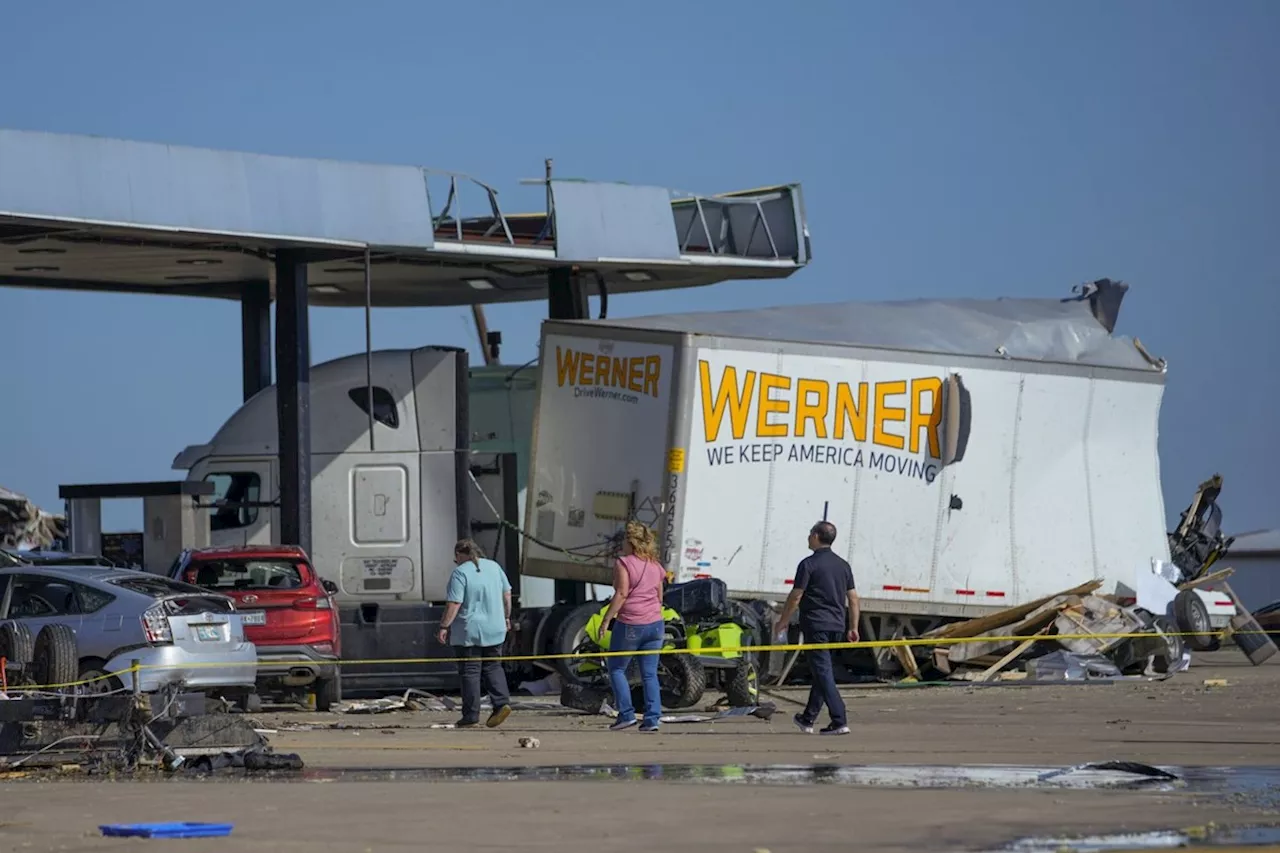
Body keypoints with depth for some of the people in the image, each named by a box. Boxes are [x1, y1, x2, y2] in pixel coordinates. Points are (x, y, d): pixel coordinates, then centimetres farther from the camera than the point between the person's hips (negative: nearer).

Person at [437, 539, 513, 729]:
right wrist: (506, 617, 25)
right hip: (494, 630, 6)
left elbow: (454, 604, -17)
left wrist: (444, 626, -13)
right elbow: (507, 594, 14)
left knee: (470, 672, 0)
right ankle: (502, 702, -1)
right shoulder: (494, 567, 8)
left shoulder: (460, 573, -12)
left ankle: (471, 715, 1)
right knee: (492, 667, 15)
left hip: (469, 631, -6)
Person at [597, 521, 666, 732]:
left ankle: (626, 714, 0)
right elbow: (660, 597, 16)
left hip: (630, 625, -6)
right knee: (650, 673, 6)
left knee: (616, 669, 8)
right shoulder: (655, 566, 12)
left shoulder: (624, 563, -8)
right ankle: (652, 718, -1)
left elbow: (621, 594, -15)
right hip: (655, 624, 6)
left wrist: (606, 620, -13)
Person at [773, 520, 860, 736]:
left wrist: (783, 622, 3)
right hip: (837, 626, 7)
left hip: (816, 625, -7)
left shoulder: (809, 564, -9)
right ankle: (808, 719, 27)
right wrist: (853, 628, 16)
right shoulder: (843, 565, 11)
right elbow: (853, 599, 11)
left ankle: (840, 722, -16)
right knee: (822, 672, 17)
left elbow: (795, 597, -9)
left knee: (823, 673, -8)